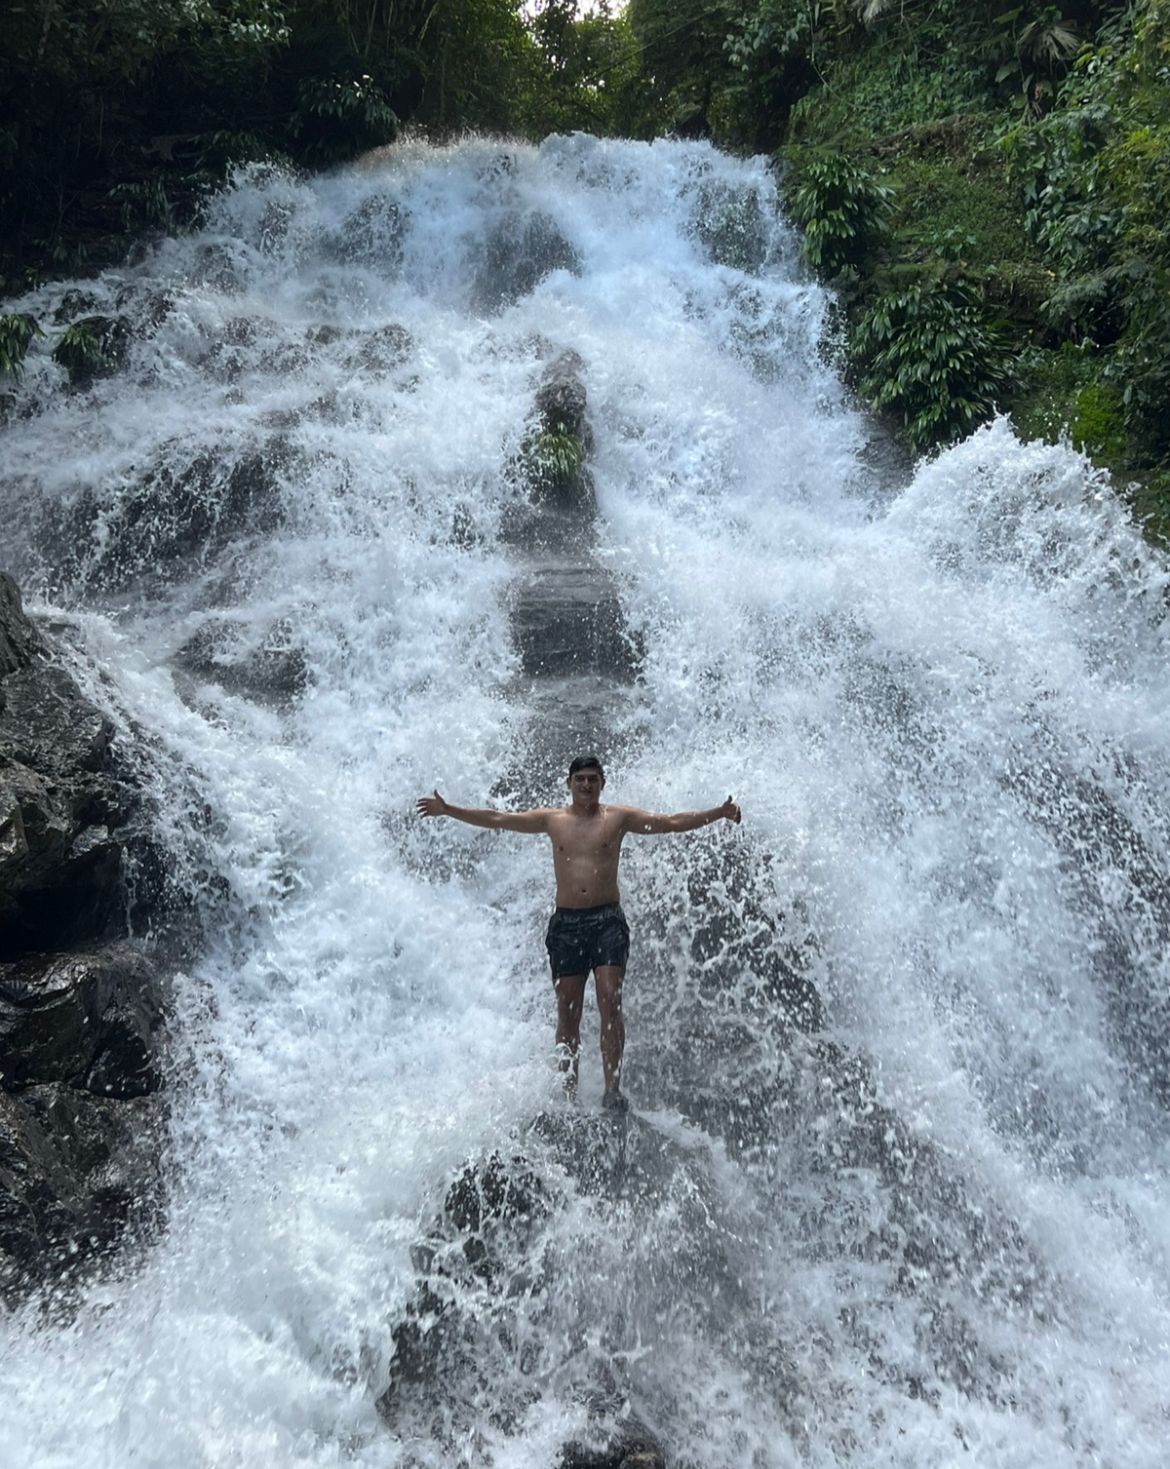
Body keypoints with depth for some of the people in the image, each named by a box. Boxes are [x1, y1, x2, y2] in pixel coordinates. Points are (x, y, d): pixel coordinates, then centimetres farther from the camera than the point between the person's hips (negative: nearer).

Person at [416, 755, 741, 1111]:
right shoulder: (551, 819, 10)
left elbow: (670, 822, 0)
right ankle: (569, 1088, 12)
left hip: (607, 919, -2)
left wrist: (717, 814, -10)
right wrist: (448, 810, 7)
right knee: (567, 1011, 3)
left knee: (610, 1003, -13)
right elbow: (497, 820, 11)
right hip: (566, 922, 2)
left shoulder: (619, 817, 5)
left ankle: (612, 1088, -11)